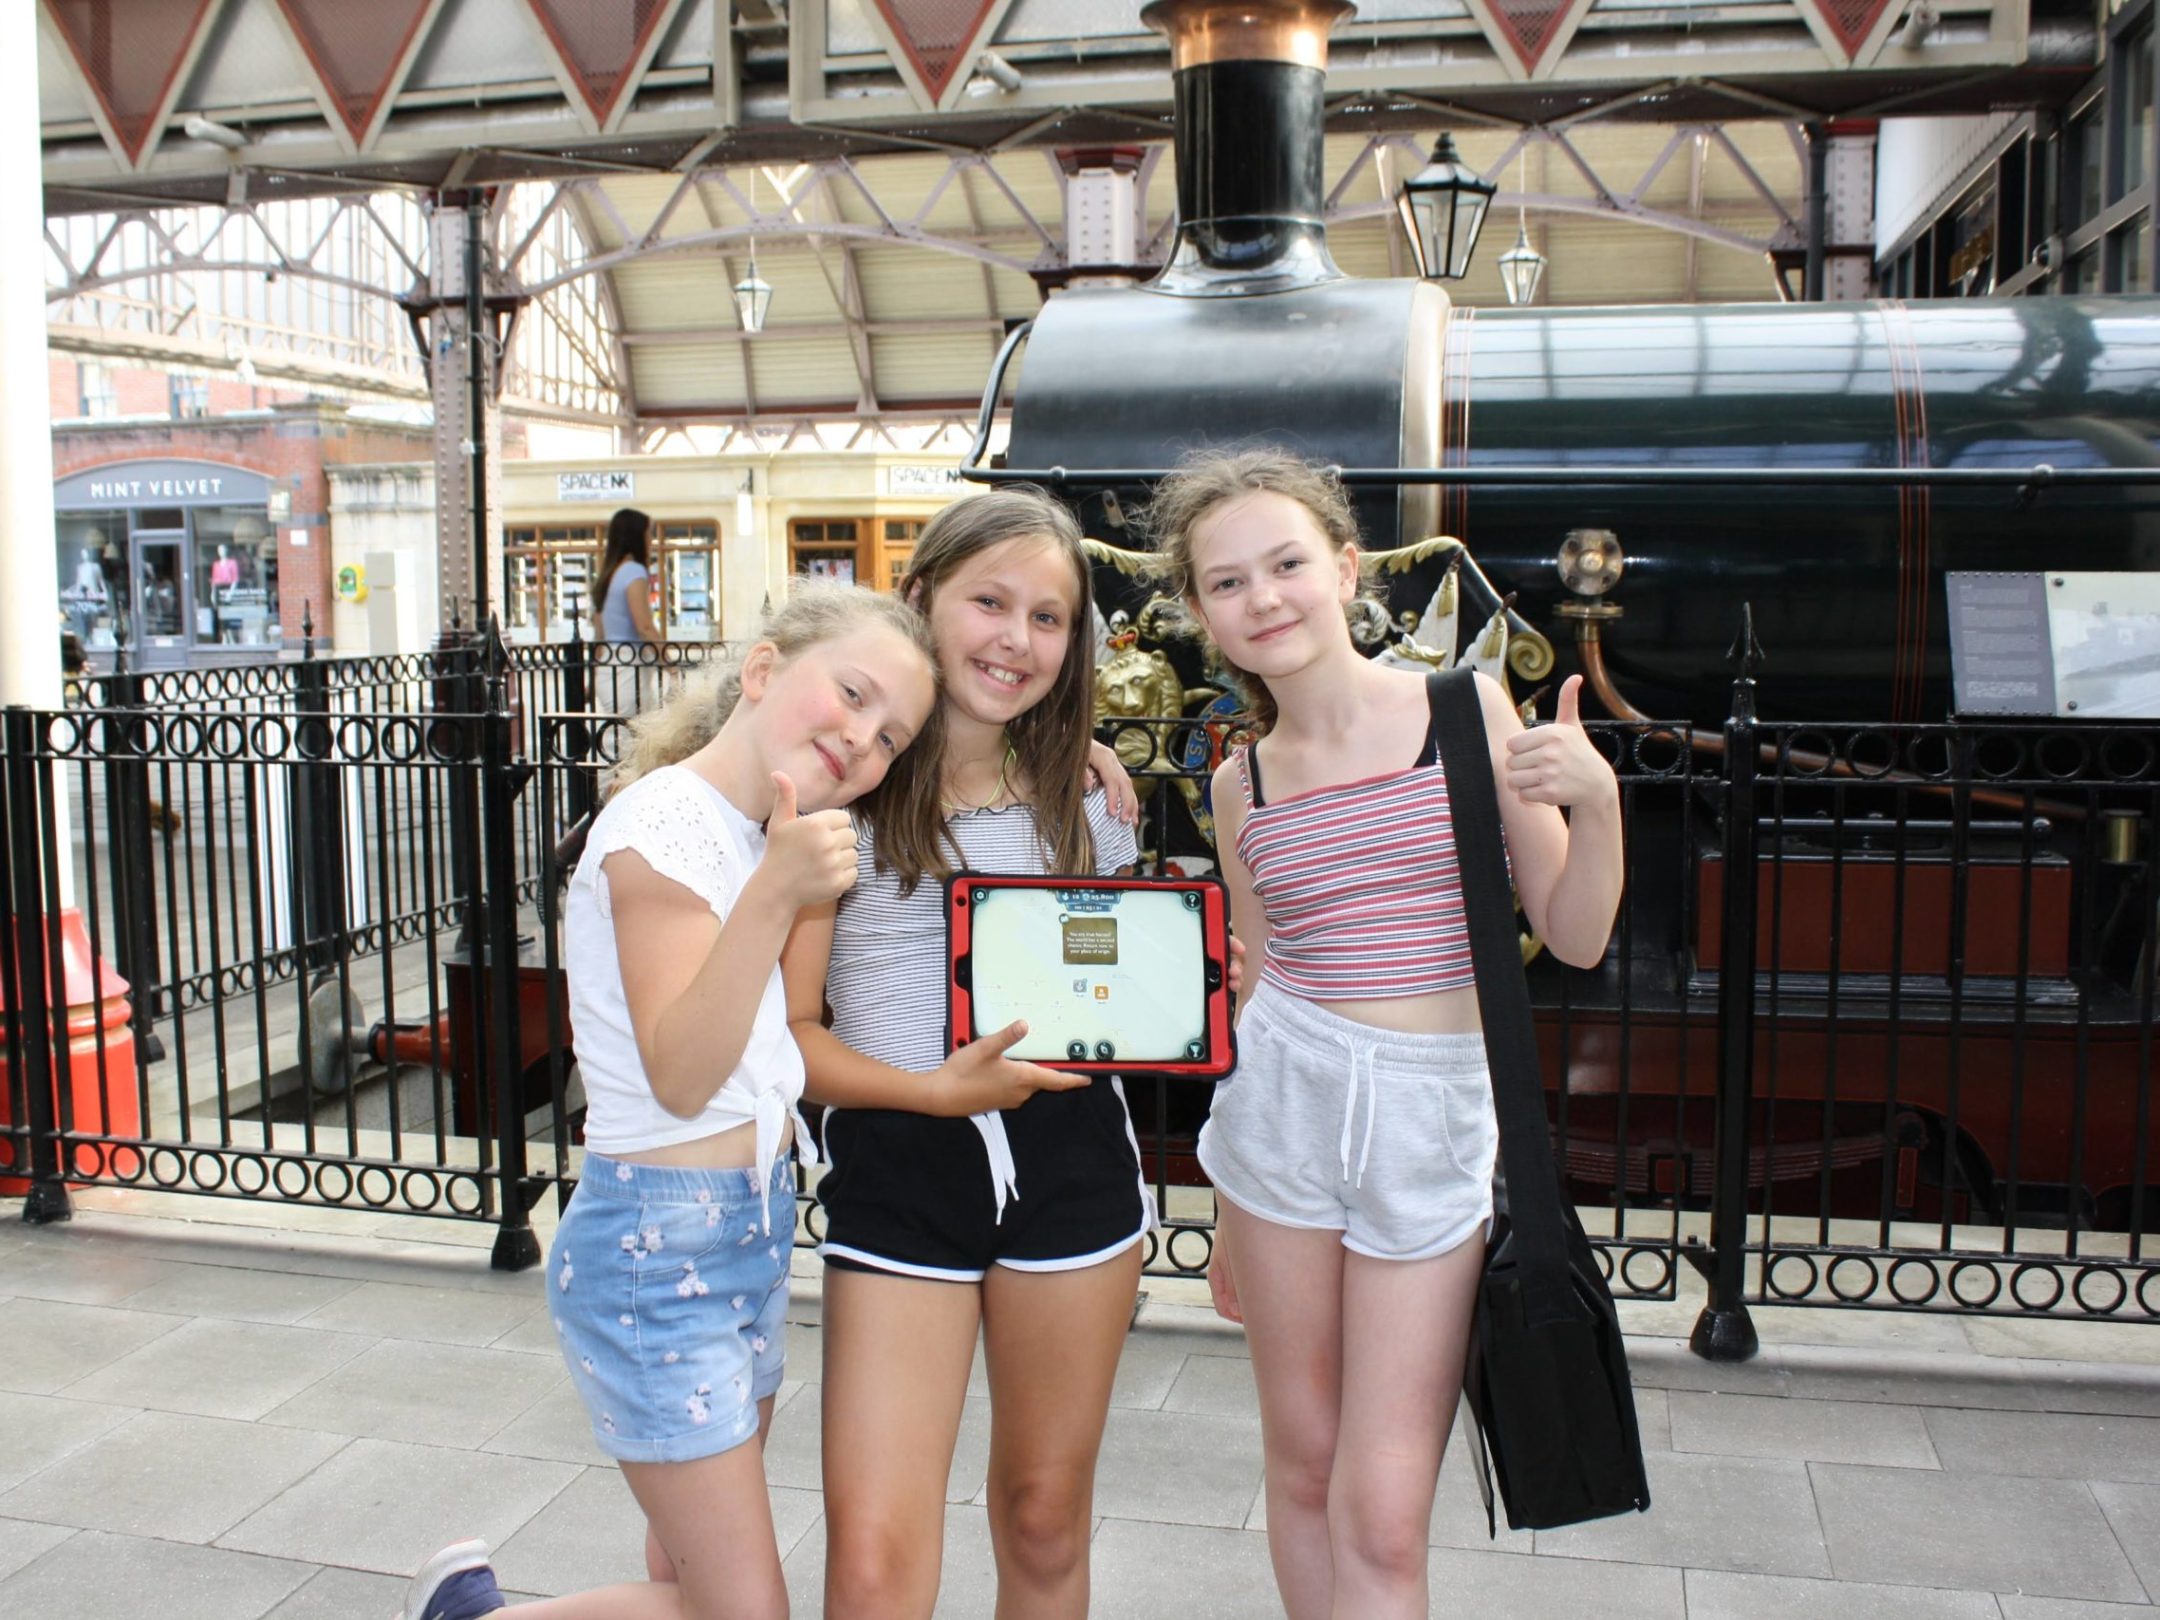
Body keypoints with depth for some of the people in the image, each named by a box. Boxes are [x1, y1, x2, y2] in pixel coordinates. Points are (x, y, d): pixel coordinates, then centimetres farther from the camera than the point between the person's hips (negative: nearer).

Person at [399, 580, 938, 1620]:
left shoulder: (750, 832, 7)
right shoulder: (665, 823, -19)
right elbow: (679, 1079, -25)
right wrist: (774, 898, -39)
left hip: (748, 1229, 9)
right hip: (659, 1249, -9)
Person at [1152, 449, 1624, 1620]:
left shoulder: (1470, 709, -3)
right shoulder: (1242, 785, 5)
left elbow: (1573, 938, -1)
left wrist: (1597, 799, -19)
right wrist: (1230, 1213, 18)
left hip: (1437, 1118, -2)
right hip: (1283, 1101, 3)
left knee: (1382, 1522, -4)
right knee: (1302, 1469, 12)